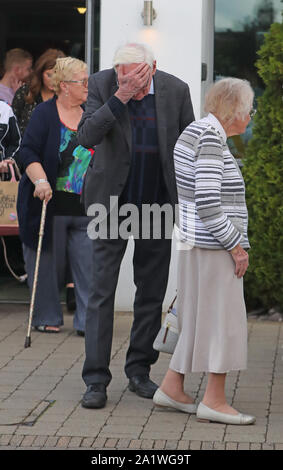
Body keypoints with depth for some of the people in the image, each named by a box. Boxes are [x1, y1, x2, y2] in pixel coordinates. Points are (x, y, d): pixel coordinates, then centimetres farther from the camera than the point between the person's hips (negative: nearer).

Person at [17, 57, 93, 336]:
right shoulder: (45, 113, -4)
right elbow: (28, 151, -11)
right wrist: (40, 181, -25)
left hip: (86, 208, 4)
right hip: (51, 205, -4)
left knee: (88, 265, -1)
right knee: (48, 262, 4)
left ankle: (88, 320, 3)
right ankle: (46, 317, 17)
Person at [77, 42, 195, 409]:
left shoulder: (176, 90, -5)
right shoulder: (101, 84, -8)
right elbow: (86, 137, -19)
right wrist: (120, 98, -28)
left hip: (158, 206, 2)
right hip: (112, 203, -2)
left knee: (152, 293, 8)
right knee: (102, 290, -5)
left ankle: (139, 372, 21)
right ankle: (96, 379, -1)